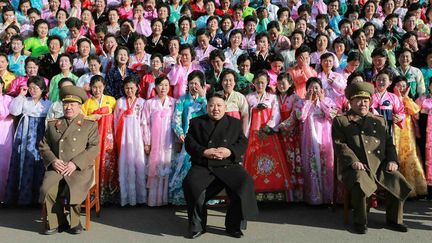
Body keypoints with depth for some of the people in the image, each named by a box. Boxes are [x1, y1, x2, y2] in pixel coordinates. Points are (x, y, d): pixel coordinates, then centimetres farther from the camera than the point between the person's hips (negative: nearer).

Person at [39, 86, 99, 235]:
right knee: (47, 189, -25)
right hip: (56, 167, 3)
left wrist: (75, 163, -12)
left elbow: (94, 148, 0)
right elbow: (43, 146, 17)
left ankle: (75, 221, -4)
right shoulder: (53, 124, 21)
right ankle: (57, 222, -5)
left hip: (80, 168, -2)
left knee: (74, 189, -30)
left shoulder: (90, 125, 11)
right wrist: (53, 160, -4)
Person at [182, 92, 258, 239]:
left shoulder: (235, 123, 18)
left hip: (229, 165, 1)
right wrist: (204, 152, -14)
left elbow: (243, 143, 7)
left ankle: (234, 226, -9)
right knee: (191, 185, -31)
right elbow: (189, 143, 5)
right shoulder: (196, 122, 16)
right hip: (203, 166, 0)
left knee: (245, 183, -28)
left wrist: (230, 151, -13)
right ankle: (197, 226, -11)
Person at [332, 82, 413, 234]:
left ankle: (394, 219, 5)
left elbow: (389, 142, 21)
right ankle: (360, 221, -12)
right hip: (355, 167, -4)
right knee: (360, 184, -34)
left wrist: (392, 160, 2)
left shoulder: (379, 121, 25)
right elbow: (339, 144, -2)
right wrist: (353, 161, -17)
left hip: (381, 166, 5)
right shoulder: (340, 121, 10)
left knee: (399, 182, -18)